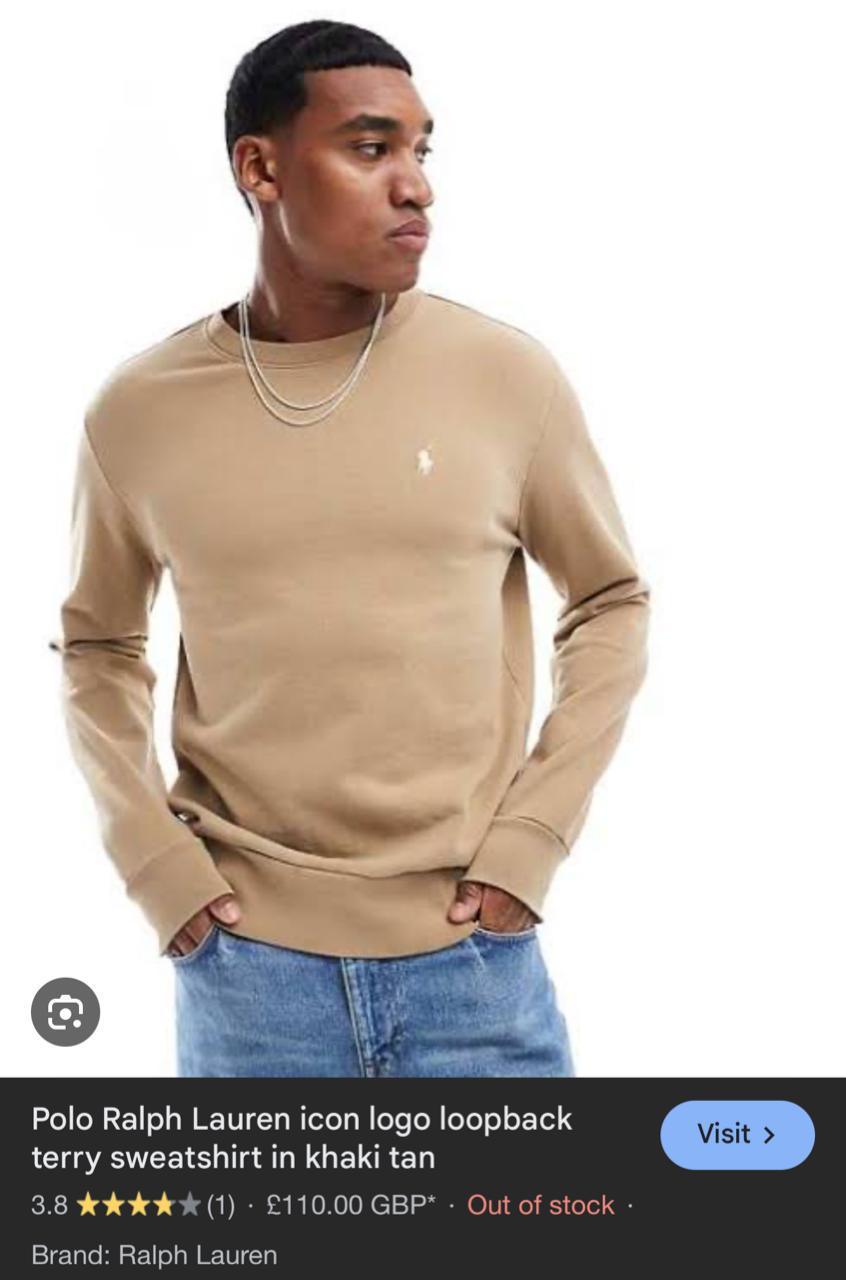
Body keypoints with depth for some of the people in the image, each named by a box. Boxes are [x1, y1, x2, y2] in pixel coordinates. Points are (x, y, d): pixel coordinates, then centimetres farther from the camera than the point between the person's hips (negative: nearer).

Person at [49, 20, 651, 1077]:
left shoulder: (507, 374, -5)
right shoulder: (139, 410, -2)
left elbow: (611, 601, 6)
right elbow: (96, 645, 12)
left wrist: (533, 832, -2)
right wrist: (153, 858, 1)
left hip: (473, 959, 0)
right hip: (244, 966, 1)